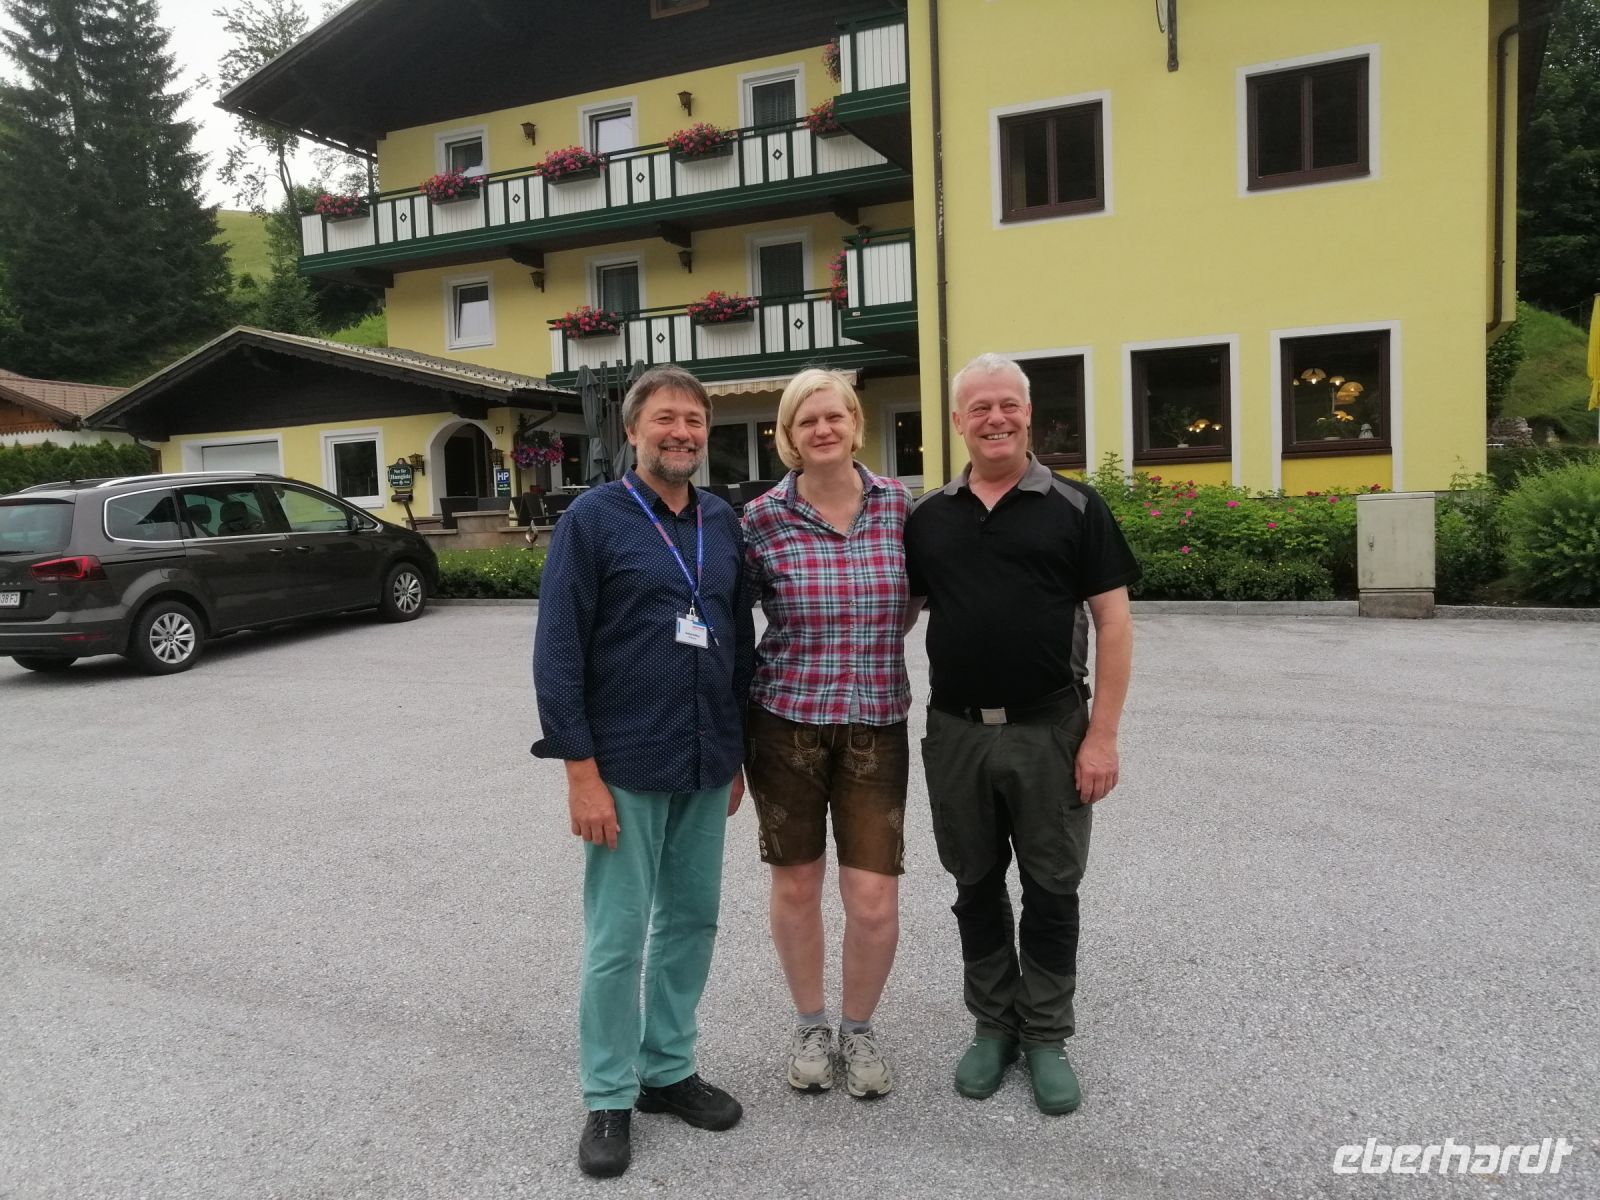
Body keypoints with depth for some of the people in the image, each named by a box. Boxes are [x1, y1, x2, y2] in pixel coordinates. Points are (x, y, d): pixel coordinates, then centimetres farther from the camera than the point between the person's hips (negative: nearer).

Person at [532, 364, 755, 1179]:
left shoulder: (723, 522, 8)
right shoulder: (593, 519, -7)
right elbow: (557, 653, -10)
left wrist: (736, 752, 13)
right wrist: (581, 772, -14)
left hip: (706, 767, 5)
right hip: (625, 768, -5)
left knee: (691, 922, 14)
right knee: (617, 939, 5)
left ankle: (669, 1070, 32)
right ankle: (608, 1098, 22)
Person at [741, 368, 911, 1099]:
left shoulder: (898, 506, -2)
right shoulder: (762, 519, -6)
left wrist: (875, 653, 8)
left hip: (877, 724, 1)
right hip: (786, 720, -1)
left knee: (874, 900, 0)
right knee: (795, 886, 12)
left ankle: (858, 1027, 29)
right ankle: (808, 1023, 37)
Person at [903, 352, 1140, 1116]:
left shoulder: (1073, 508, -2)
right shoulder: (927, 518, 6)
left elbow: (1112, 622, -5)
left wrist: (1102, 734, -10)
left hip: (1049, 731, -2)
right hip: (956, 733, 3)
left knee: (1050, 890, 9)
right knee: (976, 888, 14)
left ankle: (1046, 1037, 26)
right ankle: (992, 1024, 31)